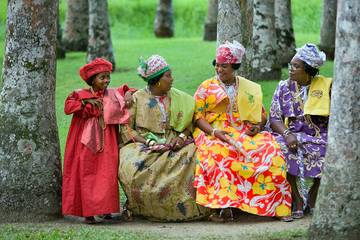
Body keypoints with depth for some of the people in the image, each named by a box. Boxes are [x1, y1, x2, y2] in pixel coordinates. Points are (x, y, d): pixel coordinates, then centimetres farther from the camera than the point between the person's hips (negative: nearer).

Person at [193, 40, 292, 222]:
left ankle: (277, 206, -26)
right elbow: (198, 116, 2)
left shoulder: (250, 89, 17)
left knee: (270, 149, -27)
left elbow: (262, 115, 19)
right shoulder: (206, 88, 10)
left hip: (245, 133, 2)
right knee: (218, 152, -38)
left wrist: (258, 126, -5)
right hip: (214, 134, -2)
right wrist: (214, 131, -16)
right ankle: (225, 208, -43)